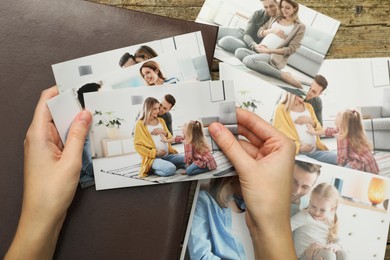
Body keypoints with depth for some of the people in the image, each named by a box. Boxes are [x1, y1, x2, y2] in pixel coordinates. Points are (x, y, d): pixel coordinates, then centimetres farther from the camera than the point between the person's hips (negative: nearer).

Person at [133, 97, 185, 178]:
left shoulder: (161, 120, 17)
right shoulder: (140, 124, -2)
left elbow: (170, 138, 20)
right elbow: (138, 145, -7)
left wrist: (164, 132, -4)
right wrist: (155, 153, -16)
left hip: (168, 155, 6)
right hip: (153, 158, -6)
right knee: (170, 169, -33)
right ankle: (152, 169, -7)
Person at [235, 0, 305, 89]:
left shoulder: (299, 26, 2)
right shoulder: (276, 18, 19)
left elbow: (291, 49, -6)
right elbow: (259, 33, 16)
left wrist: (268, 50, -13)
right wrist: (272, 30, -6)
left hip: (275, 56, -6)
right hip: (260, 51, 6)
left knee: (248, 60, -34)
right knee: (239, 51, -21)